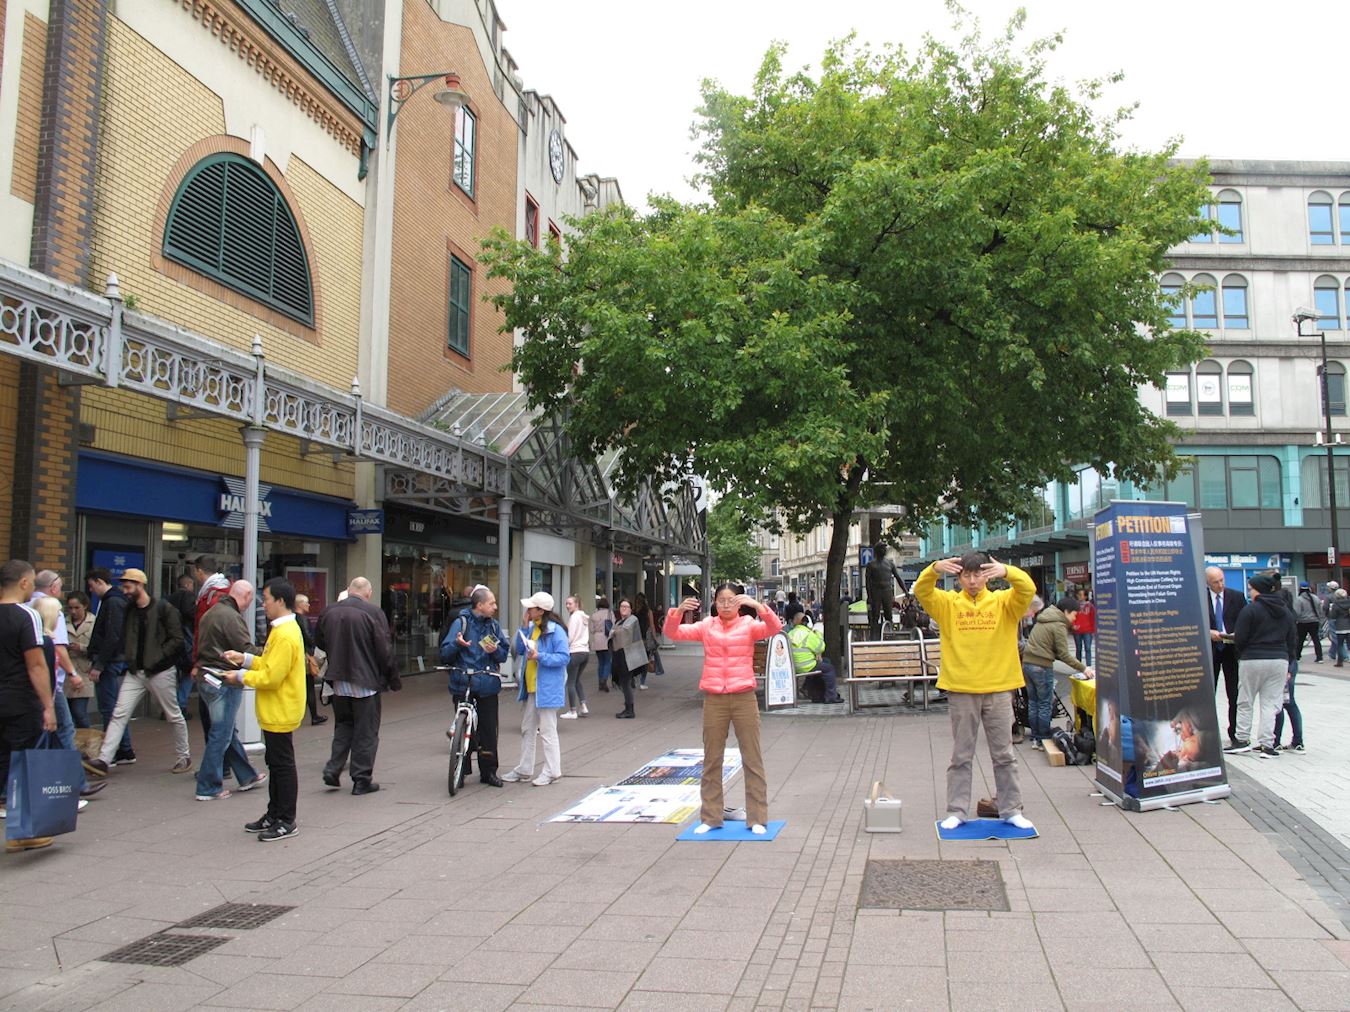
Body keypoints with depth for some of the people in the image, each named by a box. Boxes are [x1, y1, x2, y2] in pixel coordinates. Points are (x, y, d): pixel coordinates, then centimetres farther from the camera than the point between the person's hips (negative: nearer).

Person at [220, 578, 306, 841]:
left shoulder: (285, 635, -22)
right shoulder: (283, 630, 11)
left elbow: (272, 677, -24)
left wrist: (241, 677, -13)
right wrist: (245, 659, 9)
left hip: (280, 713, -10)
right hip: (275, 712, 10)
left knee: (283, 764, -1)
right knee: (275, 763, 17)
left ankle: (287, 822, 8)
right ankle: (274, 815, 27)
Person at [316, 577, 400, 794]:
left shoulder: (328, 612, 2)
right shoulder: (373, 613, -14)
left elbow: (320, 642, 15)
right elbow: (385, 650, -13)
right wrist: (394, 680, -3)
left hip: (338, 681, 5)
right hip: (365, 682, -5)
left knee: (343, 727, 22)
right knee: (366, 732, 5)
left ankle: (333, 770, 14)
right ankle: (362, 780, 8)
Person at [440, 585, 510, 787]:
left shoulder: (493, 625, 10)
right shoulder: (461, 622, -3)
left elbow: (504, 654, 11)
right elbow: (445, 654, -3)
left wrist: (495, 650, -10)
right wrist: (457, 644, -23)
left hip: (488, 685, 3)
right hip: (463, 685, -3)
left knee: (488, 728, 4)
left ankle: (488, 771, 15)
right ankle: (461, 770, 13)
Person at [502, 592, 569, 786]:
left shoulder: (556, 630, -14)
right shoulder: (531, 627, 10)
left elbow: (564, 657, -18)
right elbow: (518, 650, 7)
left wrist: (540, 657, -26)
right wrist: (523, 628, -2)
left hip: (547, 688, -9)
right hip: (530, 687, 9)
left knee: (547, 730, -2)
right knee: (527, 728, 16)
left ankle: (552, 771, 8)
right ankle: (524, 769, 28)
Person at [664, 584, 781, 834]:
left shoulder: (748, 625, 0)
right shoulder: (706, 626, 4)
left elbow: (774, 627, -17)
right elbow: (673, 632, -5)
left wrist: (756, 605, -31)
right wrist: (679, 611, -23)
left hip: (744, 698, -1)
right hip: (714, 699, 2)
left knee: (752, 759, 4)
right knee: (712, 760, 10)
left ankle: (757, 818, 15)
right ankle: (711, 817, 21)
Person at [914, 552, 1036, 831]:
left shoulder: (1003, 602, 2)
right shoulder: (948, 603, 3)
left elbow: (1028, 589, -15)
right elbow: (921, 591, -12)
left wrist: (1007, 572, -35)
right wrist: (934, 570, -32)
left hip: (998, 688, 1)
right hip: (960, 690, 0)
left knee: (1004, 754, 10)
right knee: (961, 755, 8)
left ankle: (1011, 810, 21)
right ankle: (956, 811, 15)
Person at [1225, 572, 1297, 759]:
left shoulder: (1250, 610, -9)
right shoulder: (1286, 611, 11)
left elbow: (1239, 639, -10)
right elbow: (1293, 640, 12)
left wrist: (1242, 654, 11)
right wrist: (1289, 666, 16)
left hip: (1253, 660, -5)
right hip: (1279, 660, 5)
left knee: (1245, 702, 7)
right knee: (1270, 703, 6)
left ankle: (1242, 740, 10)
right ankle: (1266, 744, 2)